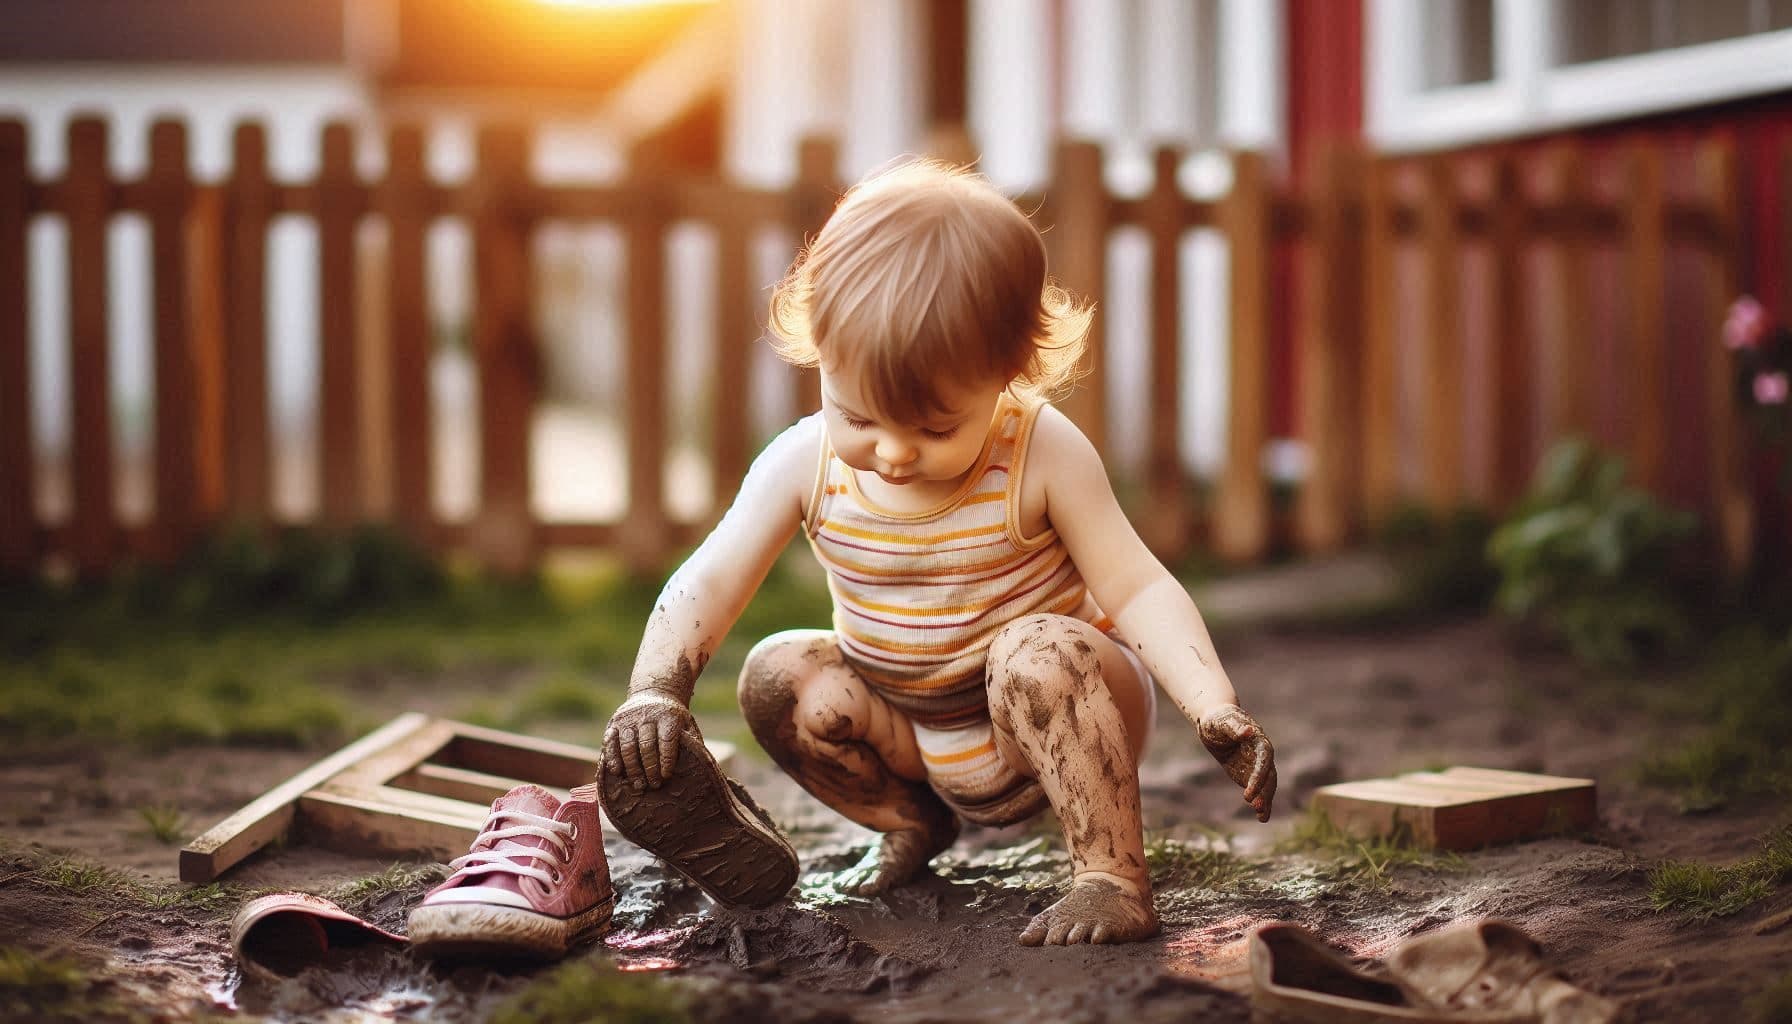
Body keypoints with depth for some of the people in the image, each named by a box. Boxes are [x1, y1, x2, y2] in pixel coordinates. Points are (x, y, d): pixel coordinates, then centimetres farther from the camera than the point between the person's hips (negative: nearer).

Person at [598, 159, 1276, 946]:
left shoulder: (1044, 456, -22)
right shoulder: (806, 465, -14)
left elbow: (1138, 590, -19)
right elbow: (710, 580, -12)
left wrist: (1214, 707, -33)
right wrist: (655, 689, -30)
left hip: (1057, 723, -4)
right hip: (913, 740, 4)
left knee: (1038, 651, -34)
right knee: (779, 677, -15)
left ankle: (1115, 878, -26)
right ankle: (910, 824, 7)